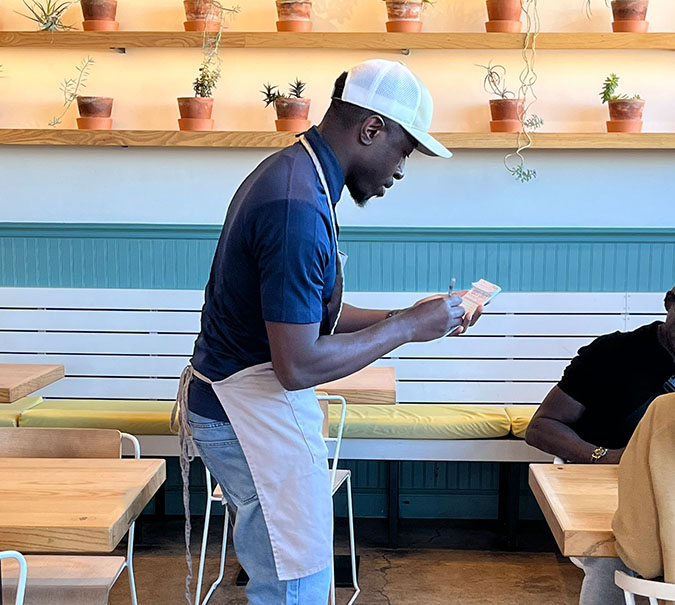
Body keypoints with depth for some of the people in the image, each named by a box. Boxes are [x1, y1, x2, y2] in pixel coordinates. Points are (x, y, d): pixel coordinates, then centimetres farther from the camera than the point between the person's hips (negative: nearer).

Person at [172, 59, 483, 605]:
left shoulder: (292, 173, 8)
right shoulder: (299, 209, -25)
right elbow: (297, 366, -27)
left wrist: (411, 318, 7)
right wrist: (405, 328, -16)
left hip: (237, 403, 10)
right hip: (253, 414, -10)